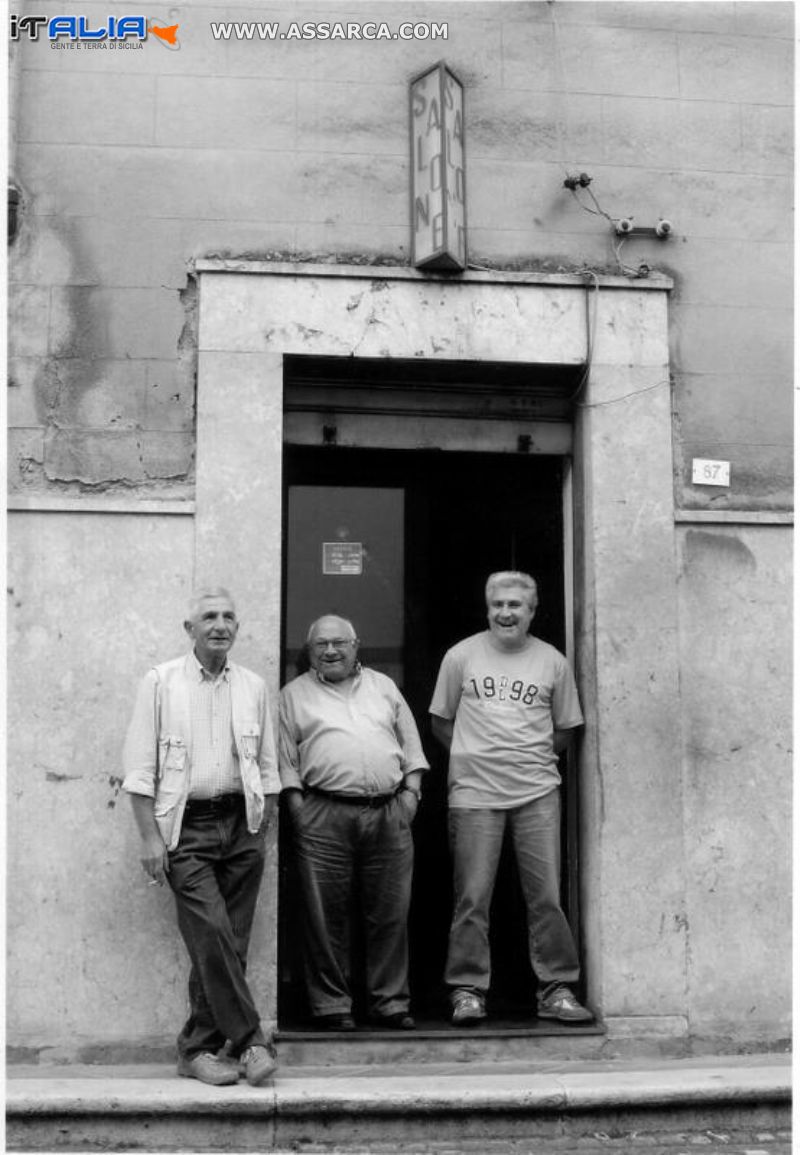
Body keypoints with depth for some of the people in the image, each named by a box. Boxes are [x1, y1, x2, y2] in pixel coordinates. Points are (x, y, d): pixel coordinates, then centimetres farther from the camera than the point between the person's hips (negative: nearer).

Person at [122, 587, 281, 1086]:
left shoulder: (254, 687, 11)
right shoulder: (161, 683, 2)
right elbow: (140, 768, -2)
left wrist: (265, 831, 10)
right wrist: (151, 836, -8)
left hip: (241, 824, 3)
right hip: (185, 825, -3)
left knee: (227, 943, 2)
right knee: (213, 935, -14)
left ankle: (200, 1048, 13)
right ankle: (250, 1041, -6)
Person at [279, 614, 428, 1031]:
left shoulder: (383, 687, 18)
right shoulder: (295, 695, 9)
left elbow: (410, 743, 18)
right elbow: (285, 759, 4)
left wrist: (411, 789, 6)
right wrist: (297, 804, -6)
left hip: (389, 813, 2)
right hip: (324, 815, -2)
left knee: (391, 913, 4)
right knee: (326, 915, -1)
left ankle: (390, 1002, 14)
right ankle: (331, 1004, 9)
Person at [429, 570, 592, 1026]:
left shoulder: (553, 662, 8)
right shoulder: (461, 656, 6)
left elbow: (564, 729, 16)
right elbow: (440, 722, 13)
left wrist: (533, 760, 5)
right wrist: (475, 755, 4)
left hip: (537, 792, 1)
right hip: (475, 793, -1)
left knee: (547, 895, 0)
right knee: (473, 897, -1)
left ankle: (557, 989, 9)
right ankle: (467, 991, 8)